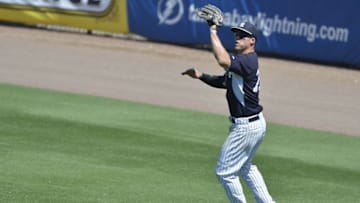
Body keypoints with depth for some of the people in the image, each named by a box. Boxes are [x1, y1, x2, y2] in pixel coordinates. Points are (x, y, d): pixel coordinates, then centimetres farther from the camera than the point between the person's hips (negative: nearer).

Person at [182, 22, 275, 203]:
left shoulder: (248, 60, -21)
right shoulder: (241, 60, 11)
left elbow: (223, 60, -39)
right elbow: (224, 82, 21)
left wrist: (213, 32, -31)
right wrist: (201, 76, 7)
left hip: (246, 127, -11)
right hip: (256, 124, 11)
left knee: (225, 172, 0)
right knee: (245, 167, 29)